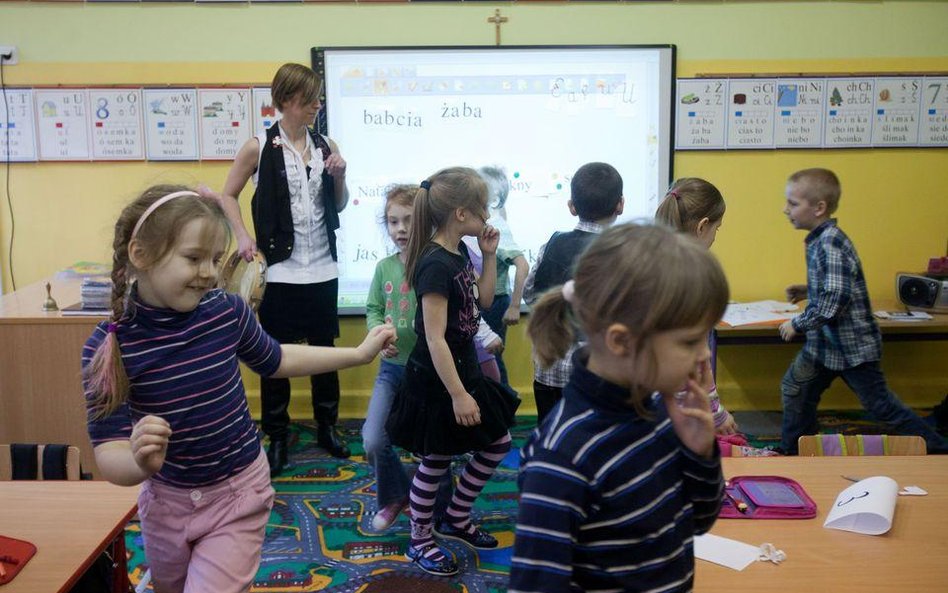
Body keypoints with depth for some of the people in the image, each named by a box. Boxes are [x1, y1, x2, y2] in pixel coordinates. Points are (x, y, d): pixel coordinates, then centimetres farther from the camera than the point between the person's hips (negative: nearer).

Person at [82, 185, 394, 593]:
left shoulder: (228, 311, -15)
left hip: (237, 496, -1)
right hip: (165, 499, 1)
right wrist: (140, 462, -45)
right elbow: (109, 453, -21)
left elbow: (274, 361, 5)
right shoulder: (107, 346, -20)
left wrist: (359, 353, 6)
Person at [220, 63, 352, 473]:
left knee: (324, 348, 12)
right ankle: (277, 436, 22)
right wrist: (243, 237, -9)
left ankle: (327, 427, 29)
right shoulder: (259, 147, -4)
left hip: (322, 267, 3)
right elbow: (228, 196, 5)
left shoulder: (325, 146, 5)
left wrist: (339, 176, -6)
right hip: (280, 269, -3)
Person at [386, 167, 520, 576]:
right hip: (436, 380, -9)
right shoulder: (435, 264, -24)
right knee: (436, 462, 6)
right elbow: (435, 338, -26)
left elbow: (484, 300, 16)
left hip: (464, 369, 10)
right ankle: (420, 542, 28)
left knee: (497, 443, 17)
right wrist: (457, 394, -25)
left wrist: (489, 255, 5)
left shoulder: (459, 252, 4)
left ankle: (456, 519, 33)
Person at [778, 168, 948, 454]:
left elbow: (834, 302, -30)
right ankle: (793, 453, 29)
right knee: (794, 389, 14)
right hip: (825, 343, 9)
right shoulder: (820, 240, 4)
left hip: (852, 344, -9)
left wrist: (797, 324, -19)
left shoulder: (831, 243, -25)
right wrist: (808, 291, 7)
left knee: (880, 404, 4)